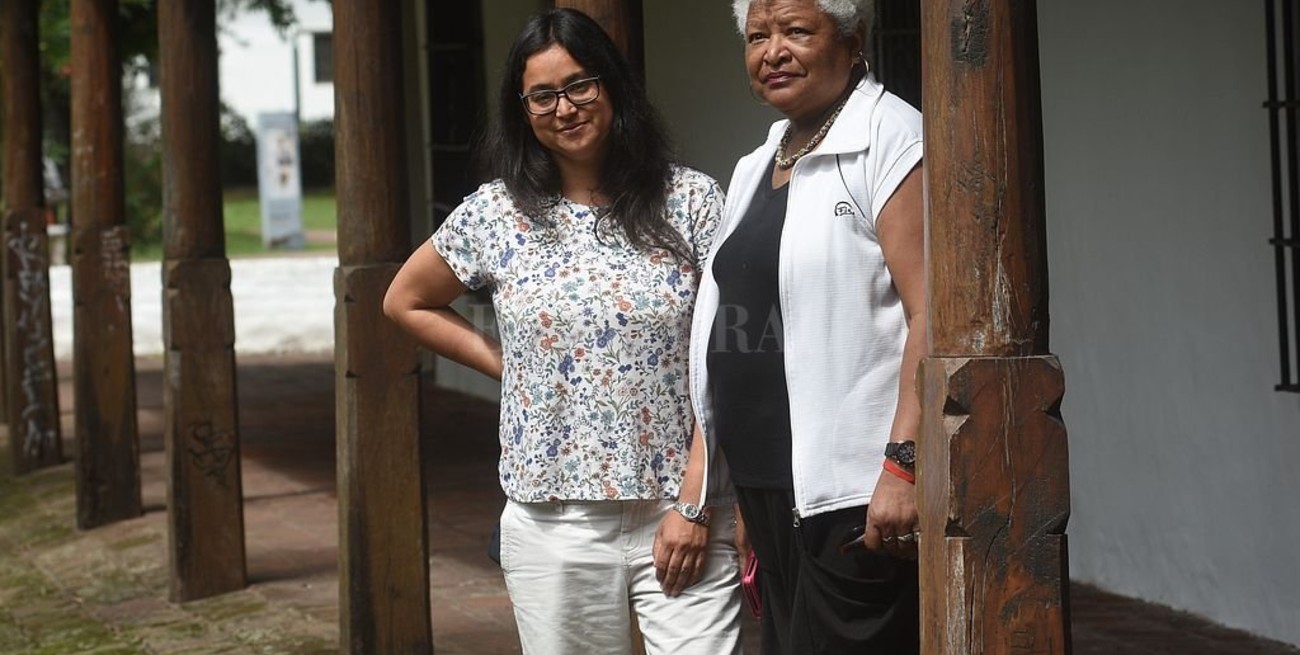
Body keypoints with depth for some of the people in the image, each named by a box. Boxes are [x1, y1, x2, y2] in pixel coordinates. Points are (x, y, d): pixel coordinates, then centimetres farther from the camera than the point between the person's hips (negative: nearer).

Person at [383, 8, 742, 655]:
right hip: (554, 524, 2)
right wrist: (506, 363, 7)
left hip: (680, 520, -1)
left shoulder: (691, 201, 0)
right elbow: (406, 302, 19)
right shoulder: (496, 214, 3)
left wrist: (694, 505, -9)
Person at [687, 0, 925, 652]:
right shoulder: (755, 169, 18)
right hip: (768, 488, 8)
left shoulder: (888, 141, -7)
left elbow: (930, 313, -16)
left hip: (853, 493, -8)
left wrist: (903, 464, -25)